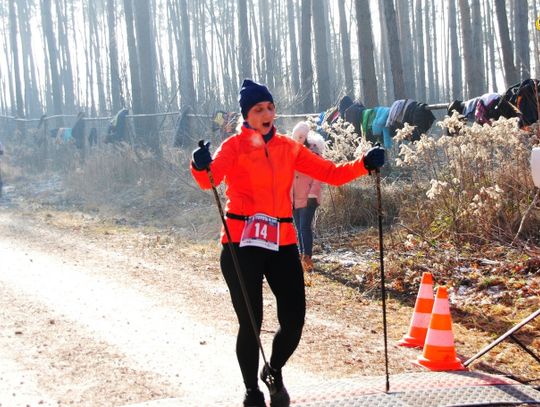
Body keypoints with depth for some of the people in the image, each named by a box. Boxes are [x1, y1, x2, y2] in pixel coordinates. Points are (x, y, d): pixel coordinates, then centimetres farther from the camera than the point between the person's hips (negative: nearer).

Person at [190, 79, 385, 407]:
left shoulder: (288, 148, 10)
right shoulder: (235, 147, -3)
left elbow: (331, 173, 8)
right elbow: (211, 179, -21)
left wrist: (364, 164, -8)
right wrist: (201, 167, -43)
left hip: (282, 244, 4)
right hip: (241, 244, -4)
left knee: (294, 321, 1)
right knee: (251, 323, 0)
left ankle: (274, 372, 33)